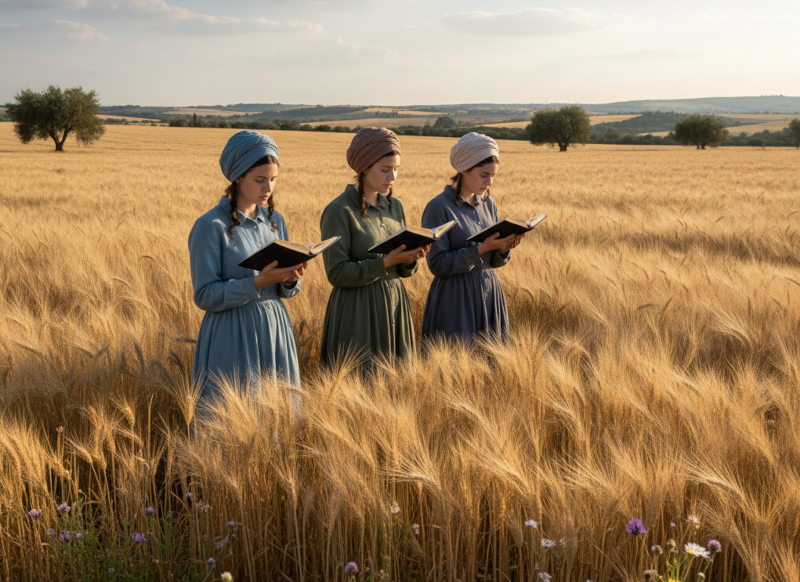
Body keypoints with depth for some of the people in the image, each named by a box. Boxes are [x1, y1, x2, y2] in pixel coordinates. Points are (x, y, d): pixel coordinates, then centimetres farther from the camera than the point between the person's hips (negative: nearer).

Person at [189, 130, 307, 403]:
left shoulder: (275, 220, 8)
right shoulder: (210, 226, -11)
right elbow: (205, 296, -14)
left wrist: (290, 279, -10)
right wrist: (259, 281, -23)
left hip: (274, 329, 6)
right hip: (233, 337, -6)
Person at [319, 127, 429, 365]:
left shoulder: (394, 206, 10)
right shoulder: (339, 211, -11)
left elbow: (403, 270, 14)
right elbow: (337, 273, -15)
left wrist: (411, 259, -9)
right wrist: (385, 262, -21)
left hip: (394, 305, 6)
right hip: (357, 311, -6)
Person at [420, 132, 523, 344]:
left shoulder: (488, 204, 8)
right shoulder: (439, 207, -12)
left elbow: (493, 261, 13)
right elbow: (437, 264, -16)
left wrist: (504, 248, -9)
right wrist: (481, 249, -21)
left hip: (489, 294, 6)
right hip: (456, 300, -6)